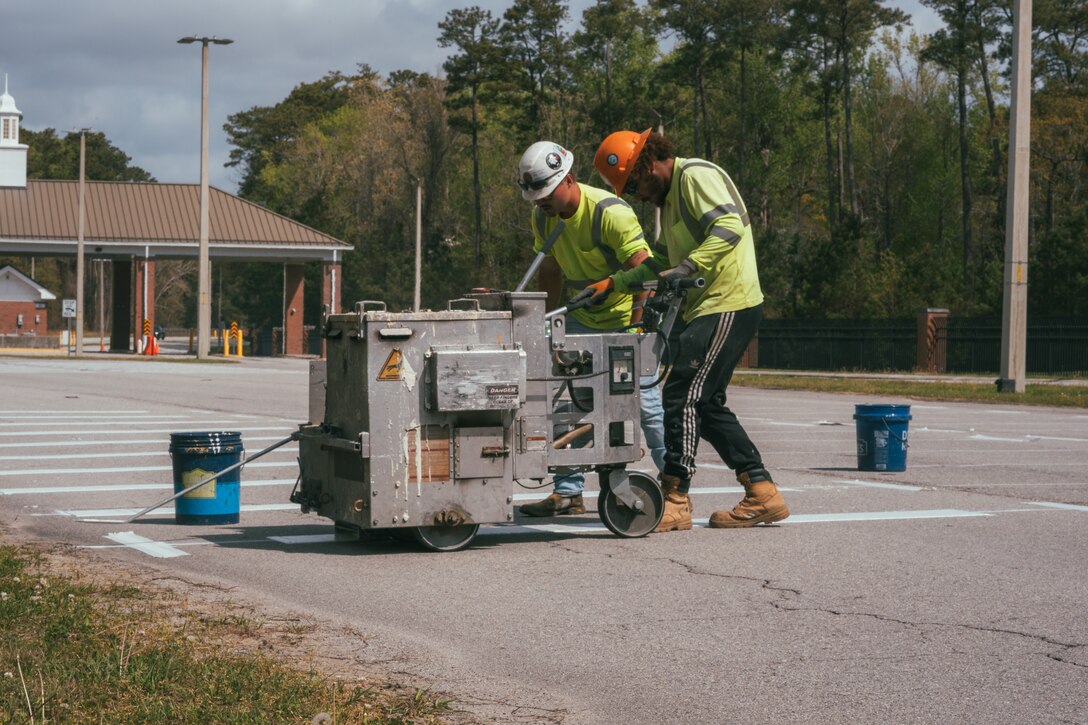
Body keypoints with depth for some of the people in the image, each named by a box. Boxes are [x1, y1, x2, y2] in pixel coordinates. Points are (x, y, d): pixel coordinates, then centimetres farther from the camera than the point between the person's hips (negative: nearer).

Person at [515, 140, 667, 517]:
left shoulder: (610, 213, -25)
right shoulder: (543, 218, -2)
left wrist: (636, 328, -31)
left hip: (628, 317, -7)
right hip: (582, 319, 7)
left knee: (645, 403, -6)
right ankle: (568, 493, 6)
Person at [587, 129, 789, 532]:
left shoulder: (696, 176, -10)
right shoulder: (670, 197, 22)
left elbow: (730, 227, -26)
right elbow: (661, 262, 27)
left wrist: (687, 267, -32)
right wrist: (613, 284, 18)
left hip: (728, 307, -11)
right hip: (703, 309, 11)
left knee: (683, 397, -11)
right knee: (706, 405, 12)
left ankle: (675, 502, -7)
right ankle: (762, 494, 14)